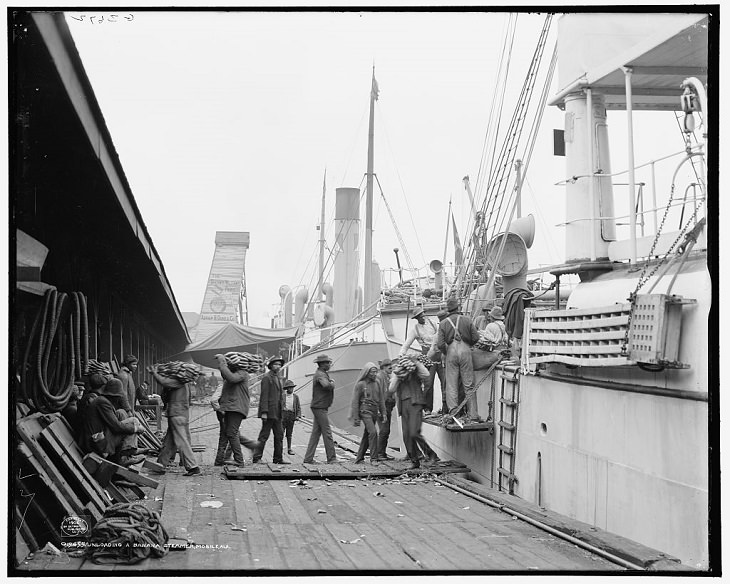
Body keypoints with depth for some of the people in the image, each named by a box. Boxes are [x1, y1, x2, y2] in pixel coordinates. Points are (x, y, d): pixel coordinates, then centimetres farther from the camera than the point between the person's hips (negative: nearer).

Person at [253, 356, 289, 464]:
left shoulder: (278, 378, 19)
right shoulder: (267, 378, -8)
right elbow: (264, 396, -14)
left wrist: (281, 410, 16)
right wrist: (264, 412, -20)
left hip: (277, 413, 9)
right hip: (269, 412, -9)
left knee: (279, 435, 7)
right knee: (264, 435, -6)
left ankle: (278, 458, 11)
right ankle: (257, 458, -2)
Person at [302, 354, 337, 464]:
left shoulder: (322, 374, 19)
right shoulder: (320, 375, -16)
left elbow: (328, 385, 19)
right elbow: (326, 385, -34)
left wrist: (331, 382, -1)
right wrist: (332, 383, -14)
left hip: (318, 407, 10)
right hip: (320, 407, -10)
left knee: (315, 433, 9)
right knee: (327, 433, -5)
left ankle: (308, 459, 9)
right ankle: (331, 458, -2)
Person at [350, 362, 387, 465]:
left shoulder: (377, 383, 9)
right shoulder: (360, 384, -6)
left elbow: (381, 399, 16)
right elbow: (355, 401, -4)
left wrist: (383, 413, 11)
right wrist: (355, 418, -6)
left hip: (375, 412, 6)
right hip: (365, 411, -6)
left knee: (367, 435, 8)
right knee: (373, 432, -17)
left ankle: (359, 457, 18)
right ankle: (373, 458, -13)